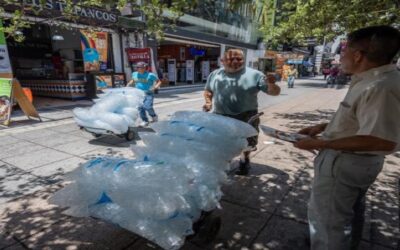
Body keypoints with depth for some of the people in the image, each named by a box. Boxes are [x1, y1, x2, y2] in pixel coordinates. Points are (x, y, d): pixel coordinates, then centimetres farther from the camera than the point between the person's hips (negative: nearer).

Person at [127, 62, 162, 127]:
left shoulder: (150, 75, -9)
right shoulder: (134, 74, 7)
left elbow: (159, 81, -3)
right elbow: (133, 80, 29)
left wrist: (156, 86, -20)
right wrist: (128, 85, 12)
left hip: (148, 93, -5)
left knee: (147, 107, -19)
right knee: (140, 108, -1)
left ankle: (154, 116, 10)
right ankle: (145, 121, 14)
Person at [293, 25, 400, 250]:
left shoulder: (380, 87, -29)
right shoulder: (372, 80, 3)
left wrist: (321, 144, -29)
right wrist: (322, 127, 7)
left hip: (345, 161, -10)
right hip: (355, 159, 10)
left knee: (328, 218, 7)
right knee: (351, 211, 29)